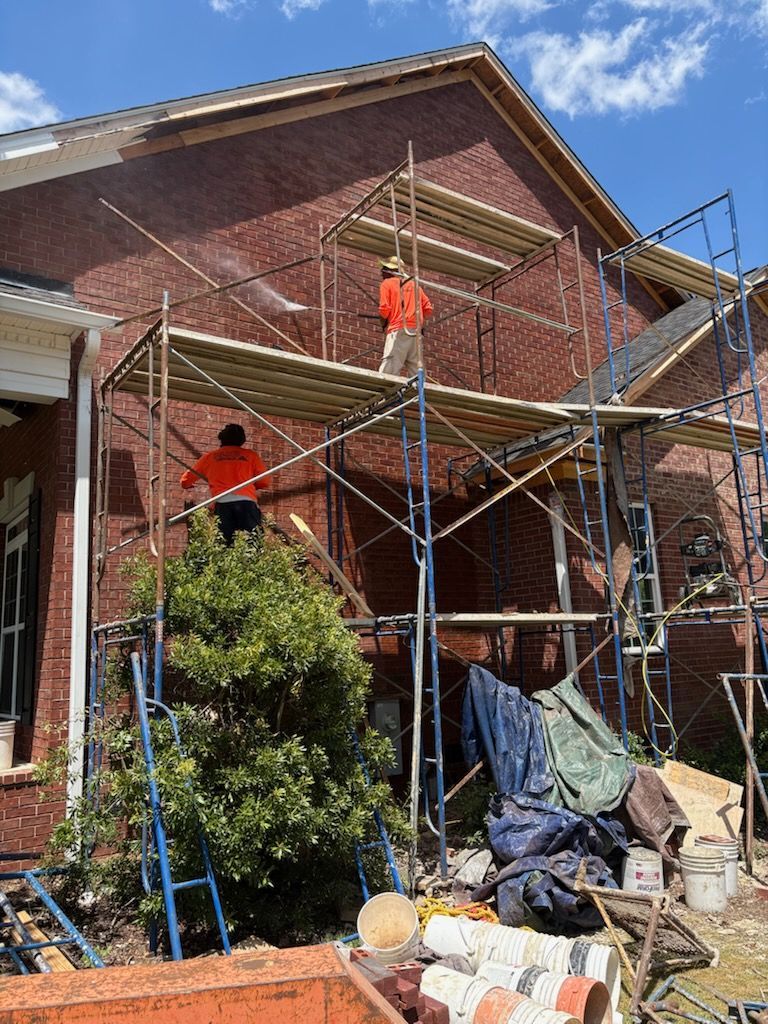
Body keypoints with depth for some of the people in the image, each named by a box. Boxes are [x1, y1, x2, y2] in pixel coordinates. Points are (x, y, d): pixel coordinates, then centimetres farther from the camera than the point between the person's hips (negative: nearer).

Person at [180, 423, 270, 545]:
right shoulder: (251, 455, 18)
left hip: (222, 503, 1)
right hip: (247, 501, -1)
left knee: (226, 545, -2)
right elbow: (264, 482, 14)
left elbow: (186, 481, 29)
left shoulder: (210, 457, 21)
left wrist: (187, 485, 52)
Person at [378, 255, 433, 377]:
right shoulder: (414, 285, 23)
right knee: (415, 372, 5)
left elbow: (384, 309, -4)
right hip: (416, 331, 6)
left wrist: (383, 325, 13)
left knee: (388, 372, -14)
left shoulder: (387, 283, 8)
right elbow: (428, 309, 14)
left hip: (399, 330, -6)